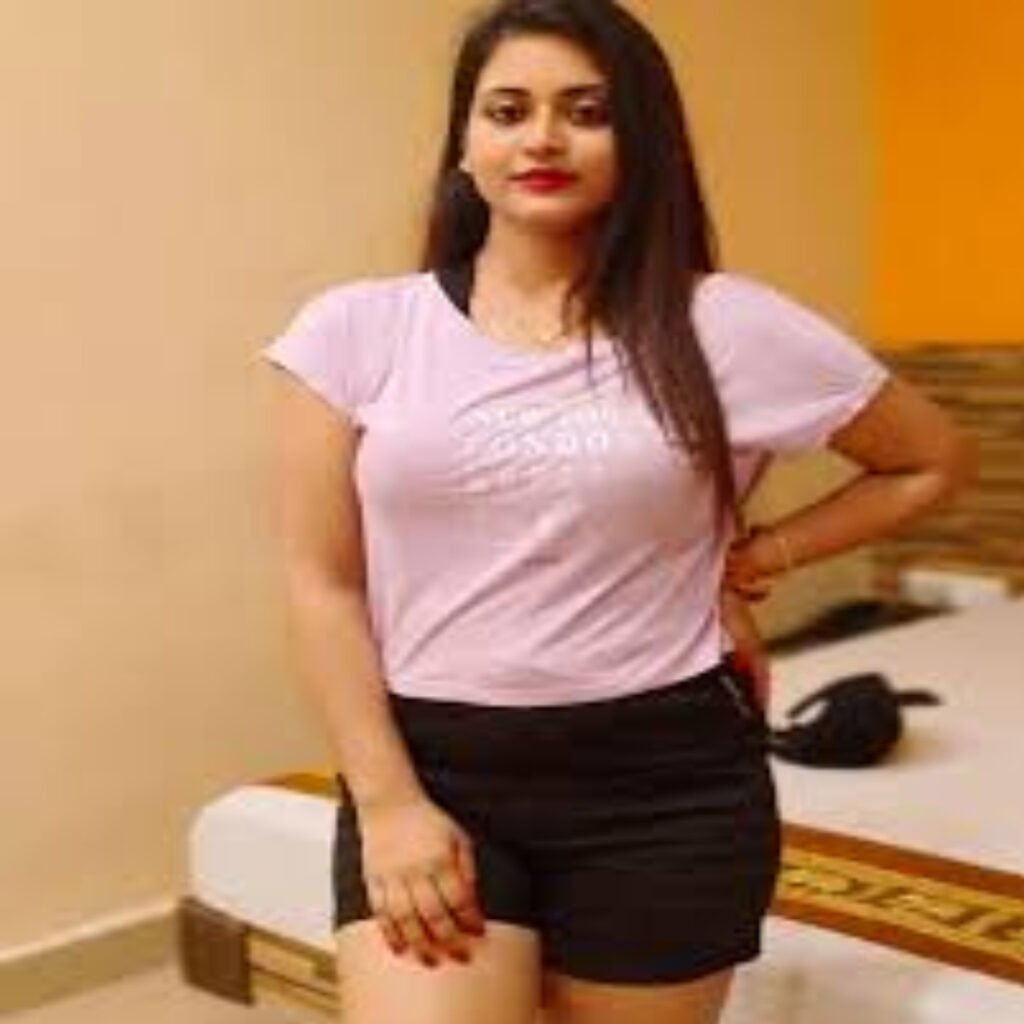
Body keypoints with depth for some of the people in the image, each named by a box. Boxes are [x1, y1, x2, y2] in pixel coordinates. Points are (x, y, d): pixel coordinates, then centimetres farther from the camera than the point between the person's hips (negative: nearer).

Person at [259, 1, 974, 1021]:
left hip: (665, 782, 0)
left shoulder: (724, 326, -3)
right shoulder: (356, 330, 0)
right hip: (431, 767, 0)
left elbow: (933, 460, 10)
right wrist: (387, 801, -6)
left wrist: (755, 558, 2)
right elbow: (321, 583, 0)